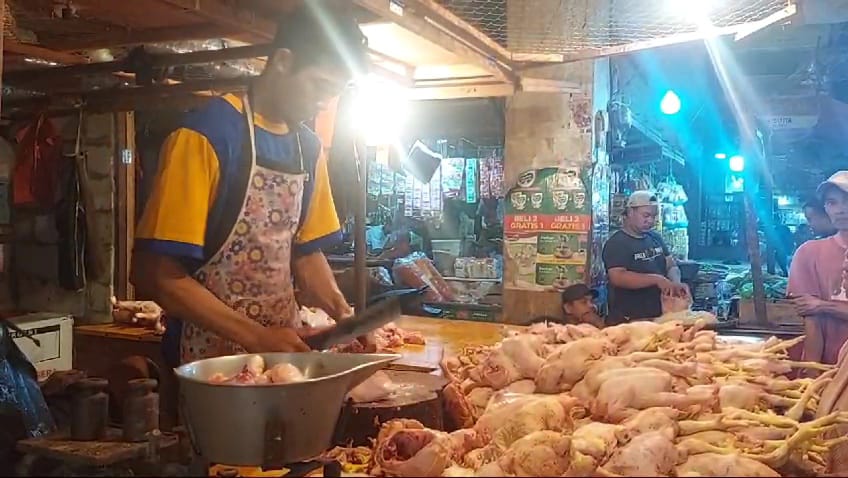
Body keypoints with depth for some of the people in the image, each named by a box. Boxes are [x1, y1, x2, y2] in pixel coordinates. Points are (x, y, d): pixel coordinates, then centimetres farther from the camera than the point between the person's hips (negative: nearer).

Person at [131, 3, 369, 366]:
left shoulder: (309, 148, 4)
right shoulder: (206, 135, -16)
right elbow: (156, 274, -17)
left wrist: (345, 316, -4)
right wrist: (259, 338, -20)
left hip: (285, 350, 6)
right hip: (212, 359, -6)